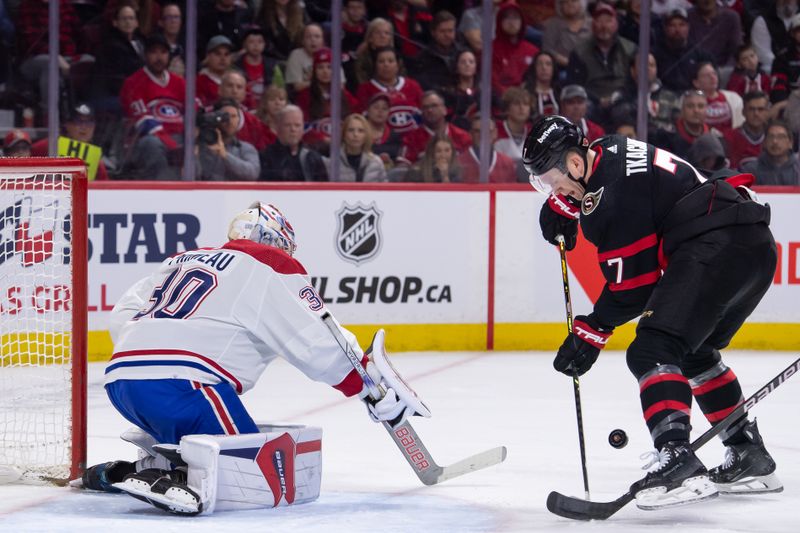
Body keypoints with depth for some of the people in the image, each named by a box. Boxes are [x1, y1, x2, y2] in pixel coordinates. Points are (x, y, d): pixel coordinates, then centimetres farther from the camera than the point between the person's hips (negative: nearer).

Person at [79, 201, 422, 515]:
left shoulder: (183, 260, 28)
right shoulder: (274, 267, 8)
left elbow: (122, 316, 26)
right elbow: (321, 346, 1)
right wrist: (376, 389, 8)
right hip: (181, 385, -8)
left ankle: (119, 473, 8)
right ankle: (171, 479, -28)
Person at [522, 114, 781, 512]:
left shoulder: (617, 187, -15)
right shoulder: (604, 154, 14)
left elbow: (634, 279, -12)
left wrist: (594, 330, -3)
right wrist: (560, 209, 22)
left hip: (718, 248, -11)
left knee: (652, 351, -18)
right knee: (693, 352, 28)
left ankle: (676, 461, -34)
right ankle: (750, 457, 33)